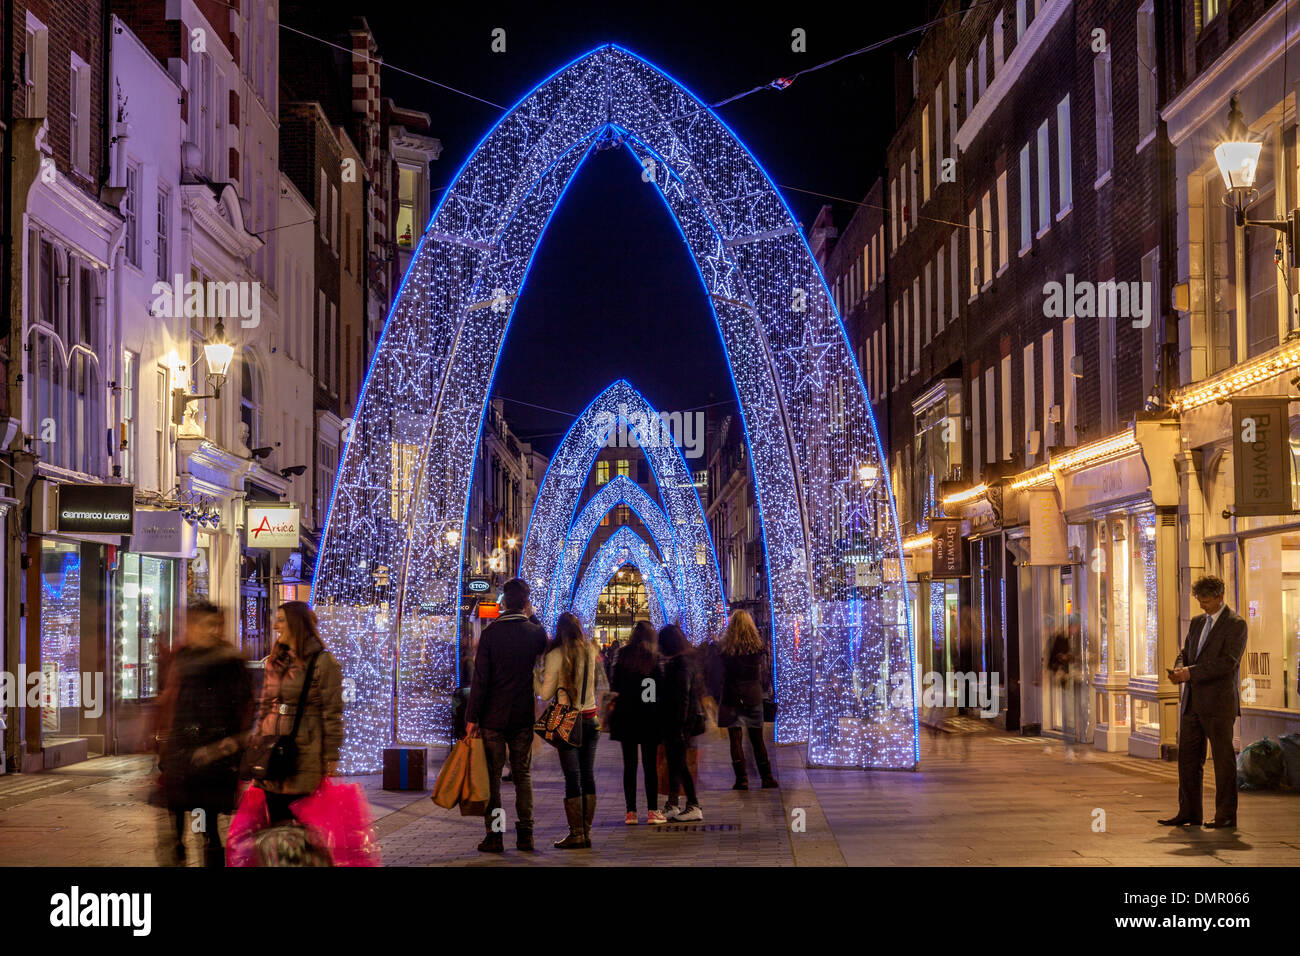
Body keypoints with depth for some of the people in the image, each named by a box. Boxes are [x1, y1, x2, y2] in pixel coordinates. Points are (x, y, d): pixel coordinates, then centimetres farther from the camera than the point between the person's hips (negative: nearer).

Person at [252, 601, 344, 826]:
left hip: (304, 752, -6)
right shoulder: (274, 662, 15)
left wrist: (331, 757, -9)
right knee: (276, 818, 6)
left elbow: (332, 713, -6)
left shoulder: (323, 662, -5)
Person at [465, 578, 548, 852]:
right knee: (523, 775, 11)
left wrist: (472, 716, -5)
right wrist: (531, 616, 18)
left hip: (493, 716, -2)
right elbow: (546, 649, 23)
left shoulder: (490, 632, -8)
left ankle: (494, 836, 1)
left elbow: (480, 678, -10)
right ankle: (525, 834, 8)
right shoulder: (536, 632, -2)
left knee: (492, 776, 3)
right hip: (524, 716, 2)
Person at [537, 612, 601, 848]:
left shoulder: (555, 656, -10)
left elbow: (546, 694, -9)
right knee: (588, 776, 8)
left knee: (573, 778, -3)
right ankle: (586, 833, 10)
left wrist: (537, 677, 10)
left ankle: (576, 834, -3)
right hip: (590, 720, 4)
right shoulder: (590, 651, 3)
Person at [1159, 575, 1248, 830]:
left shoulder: (1235, 624, -8)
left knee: (1223, 759, -1)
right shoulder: (1197, 622, 16)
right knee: (1188, 756, 8)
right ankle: (1189, 812, 15)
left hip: (1219, 703, -7)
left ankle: (1226, 816, 5)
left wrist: (1192, 672, -19)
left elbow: (1228, 662, -17)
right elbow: (1185, 653, 19)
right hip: (1193, 702, 7)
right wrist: (1179, 669, -4)